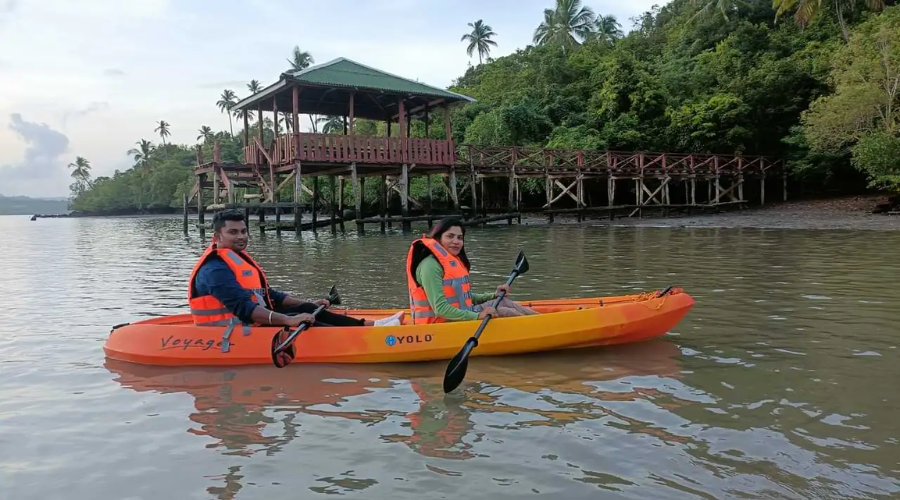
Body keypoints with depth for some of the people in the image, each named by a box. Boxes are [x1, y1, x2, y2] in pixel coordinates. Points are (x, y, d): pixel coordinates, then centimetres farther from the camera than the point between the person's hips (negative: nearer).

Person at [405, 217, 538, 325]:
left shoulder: (454, 261, 13)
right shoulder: (431, 266, -19)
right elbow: (440, 309, -26)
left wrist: (493, 296, 9)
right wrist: (477, 316, -29)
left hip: (461, 316, 10)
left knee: (503, 302, 2)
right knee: (504, 311, -9)